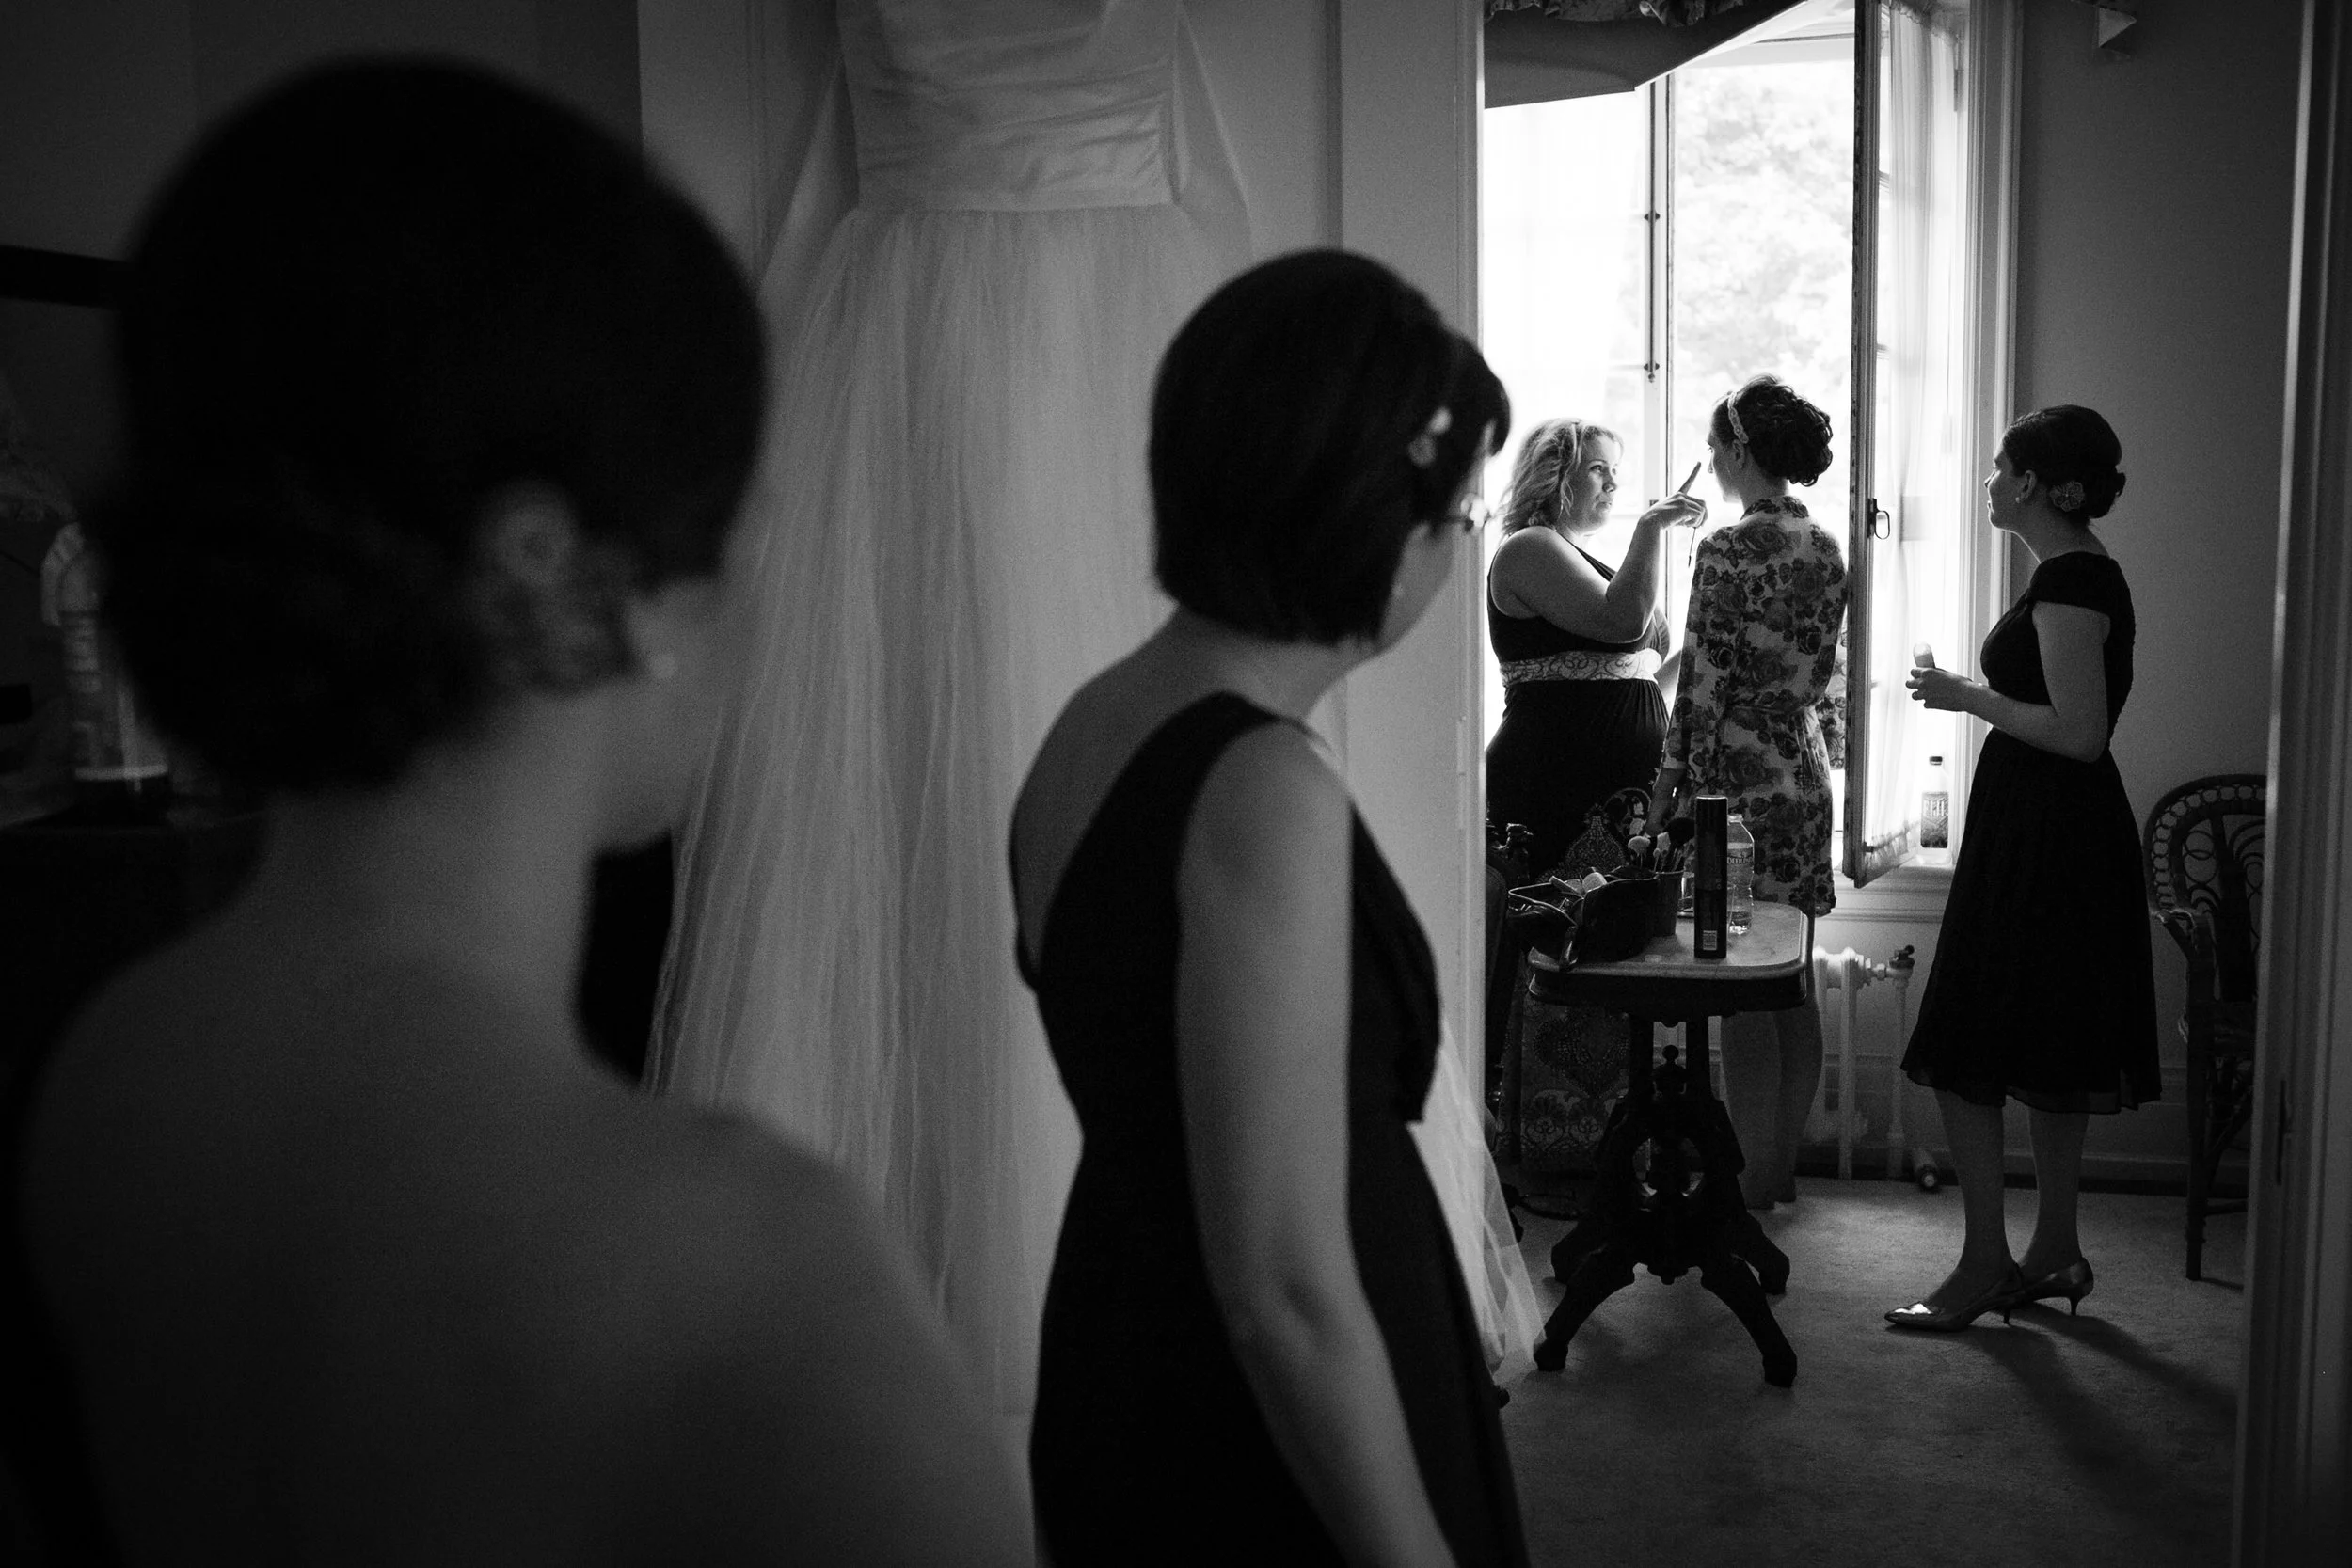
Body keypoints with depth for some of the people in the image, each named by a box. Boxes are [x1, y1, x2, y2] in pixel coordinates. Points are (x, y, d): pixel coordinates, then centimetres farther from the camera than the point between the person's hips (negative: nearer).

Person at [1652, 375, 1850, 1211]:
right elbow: (1832, 678, 15)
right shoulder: (1826, 548, 10)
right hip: (1805, 773, 8)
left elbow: (1704, 687, -15)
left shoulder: (1726, 551, -14)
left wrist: (1668, 787, -9)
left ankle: (1753, 1179, 4)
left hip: (1738, 779, -8)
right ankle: (1784, 1165, 22)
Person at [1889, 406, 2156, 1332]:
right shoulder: (2086, 572, 15)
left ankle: (1985, 1265, 0)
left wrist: (1968, 696, -15)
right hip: (2061, 838, 11)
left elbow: (2079, 732, -23)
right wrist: (1972, 691, 16)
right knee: (2051, 1056, 15)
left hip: (2041, 839, -11)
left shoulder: (2068, 582, -17)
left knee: (1964, 1056, -5)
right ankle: (2054, 1254, 24)